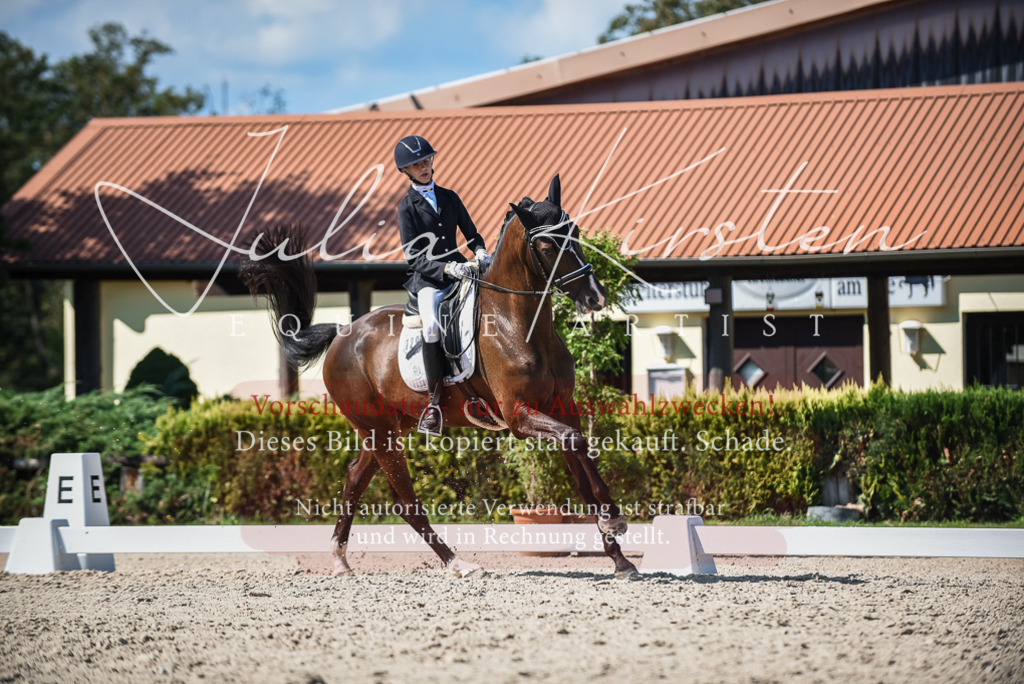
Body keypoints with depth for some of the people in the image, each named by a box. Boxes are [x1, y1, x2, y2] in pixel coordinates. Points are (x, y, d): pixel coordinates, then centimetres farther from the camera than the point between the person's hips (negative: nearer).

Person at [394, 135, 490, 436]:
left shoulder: (449, 197, 13)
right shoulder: (407, 207, 1)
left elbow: (471, 234, 20)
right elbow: (414, 256, -6)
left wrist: (480, 252, -3)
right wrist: (447, 268, -21)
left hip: (459, 268, 4)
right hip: (427, 278, -4)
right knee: (432, 325, -32)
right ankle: (433, 402, -26)